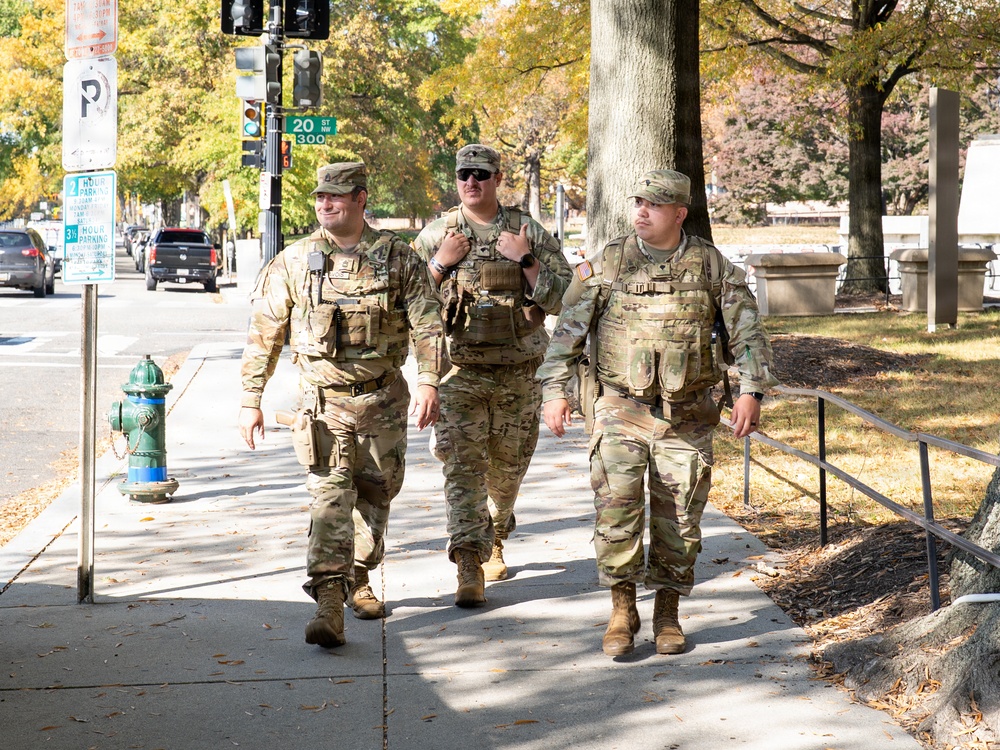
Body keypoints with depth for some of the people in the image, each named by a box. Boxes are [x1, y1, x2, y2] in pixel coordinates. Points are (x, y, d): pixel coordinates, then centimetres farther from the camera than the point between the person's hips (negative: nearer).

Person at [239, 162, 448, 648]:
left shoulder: (397, 258, 1)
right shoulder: (294, 262, 1)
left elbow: (427, 323, 0)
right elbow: (263, 332, 5)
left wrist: (428, 382, -13)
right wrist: (251, 399, 3)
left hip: (383, 400, 2)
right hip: (325, 402, -2)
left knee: (374, 495, 13)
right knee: (329, 497, -13)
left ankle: (357, 581, 33)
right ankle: (329, 603, -20)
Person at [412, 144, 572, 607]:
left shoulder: (530, 233, 4)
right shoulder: (435, 235, 3)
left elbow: (562, 299, 0)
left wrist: (526, 260, -12)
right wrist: (440, 263, -10)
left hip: (518, 374, 2)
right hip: (460, 372, -2)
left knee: (507, 467, 14)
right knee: (464, 467, -10)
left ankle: (494, 542, 39)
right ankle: (469, 567, -11)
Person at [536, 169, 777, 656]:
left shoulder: (712, 265, 1)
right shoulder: (606, 264, 1)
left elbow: (748, 330, 4)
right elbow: (568, 329, 4)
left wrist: (751, 392, -6)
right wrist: (554, 391, -3)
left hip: (686, 418, 1)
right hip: (621, 410, -1)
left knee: (679, 520, 5)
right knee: (615, 507, -13)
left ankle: (667, 615, 20)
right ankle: (622, 610, 2)